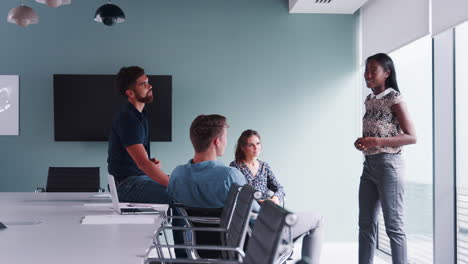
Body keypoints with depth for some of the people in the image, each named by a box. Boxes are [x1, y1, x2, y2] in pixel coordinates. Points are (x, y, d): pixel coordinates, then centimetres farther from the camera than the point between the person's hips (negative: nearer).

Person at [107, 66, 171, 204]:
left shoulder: (141, 114, 14)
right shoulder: (127, 119, -17)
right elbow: (142, 163, -25)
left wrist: (152, 162, 6)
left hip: (141, 176, 10)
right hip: (127, 183, -10)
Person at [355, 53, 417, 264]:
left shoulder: (394, 98, -9)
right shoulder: (369, 99, 13)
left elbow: (411, 137, -13)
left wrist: (378, 141, -23)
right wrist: (361, 142, 2)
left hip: (388, 164, -8)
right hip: (369, 164, 8)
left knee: (393, 225, -3)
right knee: (366, 224, 9)